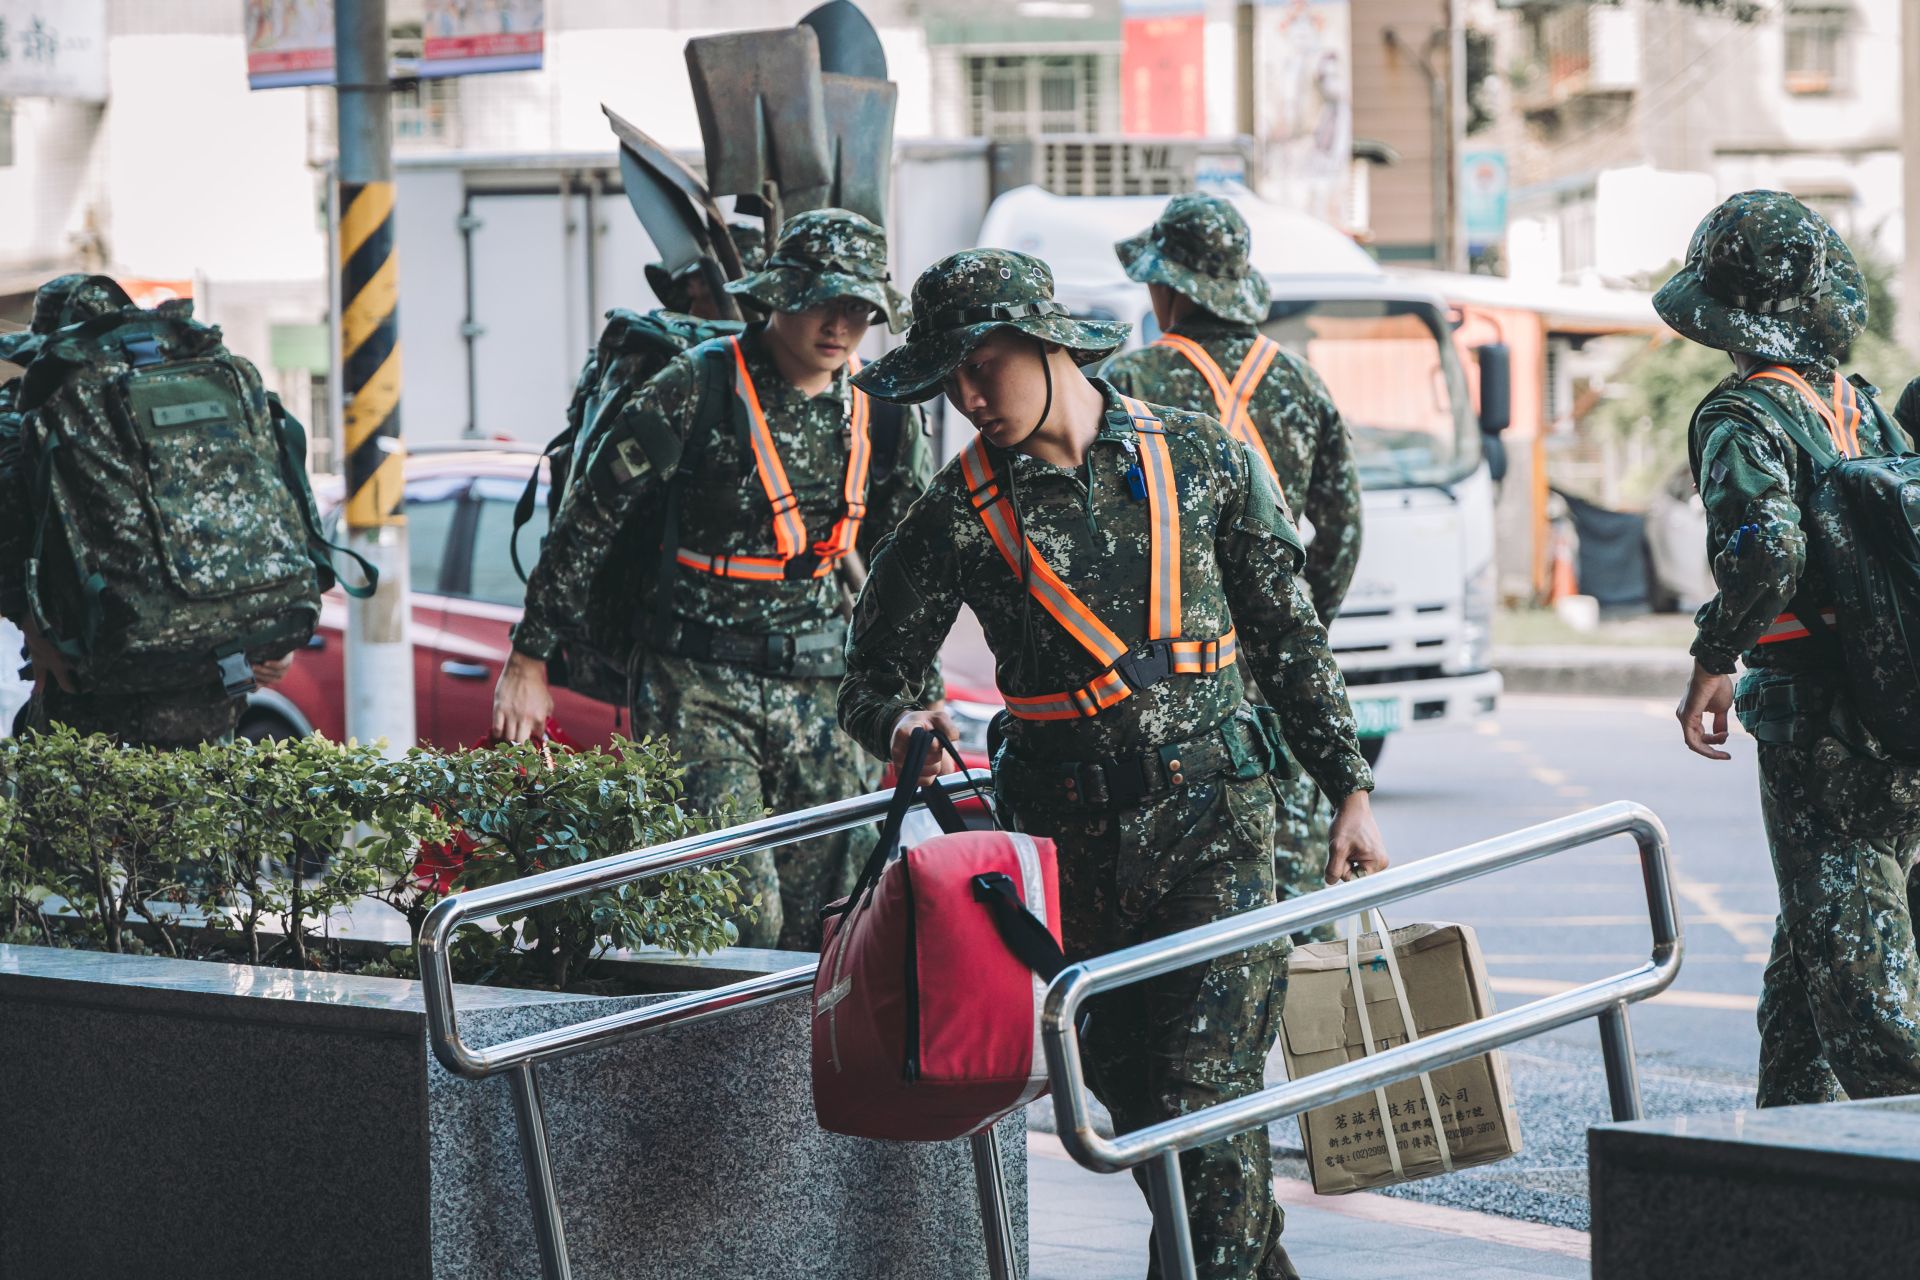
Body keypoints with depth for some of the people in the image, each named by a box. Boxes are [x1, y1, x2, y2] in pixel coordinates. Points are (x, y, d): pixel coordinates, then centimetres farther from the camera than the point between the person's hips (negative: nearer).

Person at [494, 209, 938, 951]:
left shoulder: (880, 416, 8)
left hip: (819, 691, 5)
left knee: (827, 927, 3)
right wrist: (530, 659, -3)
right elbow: (587, 525, -4)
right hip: (693, 686, -5)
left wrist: (925, 701, 19)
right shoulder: (696, 392, -8)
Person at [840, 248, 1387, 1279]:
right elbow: (869, 678, 8)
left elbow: (1288, 636, 9)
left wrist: (1348, 789, 8)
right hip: (1072, 839, 2)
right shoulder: (961, 512, 0)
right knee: (1133, 1095, 7)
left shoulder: (1197, 457, 2)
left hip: (1215, 818, -2)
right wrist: (901, 719, -16)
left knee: (1205, 1088, -13)